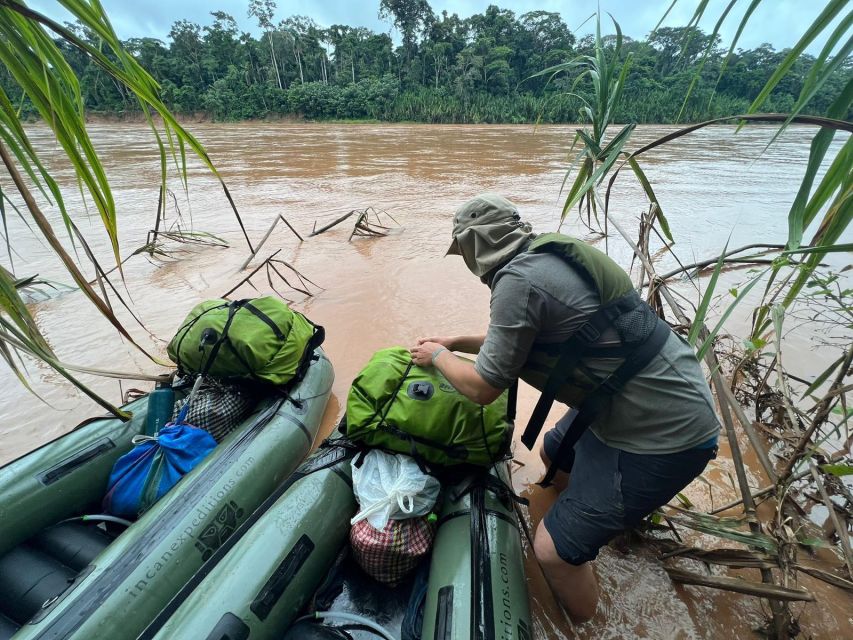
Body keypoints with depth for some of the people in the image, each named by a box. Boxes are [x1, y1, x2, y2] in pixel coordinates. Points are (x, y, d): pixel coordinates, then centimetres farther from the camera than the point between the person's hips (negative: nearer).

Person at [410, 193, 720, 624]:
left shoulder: (518, 280, -24)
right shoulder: (549, 256, 4)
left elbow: (482, 388, -16)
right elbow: (520, 338, 18)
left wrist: (438, 356, 2)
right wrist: (457, 342, 20)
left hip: (664, 434, -9)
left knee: (554, 547, -2)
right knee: (555, 455, 27)